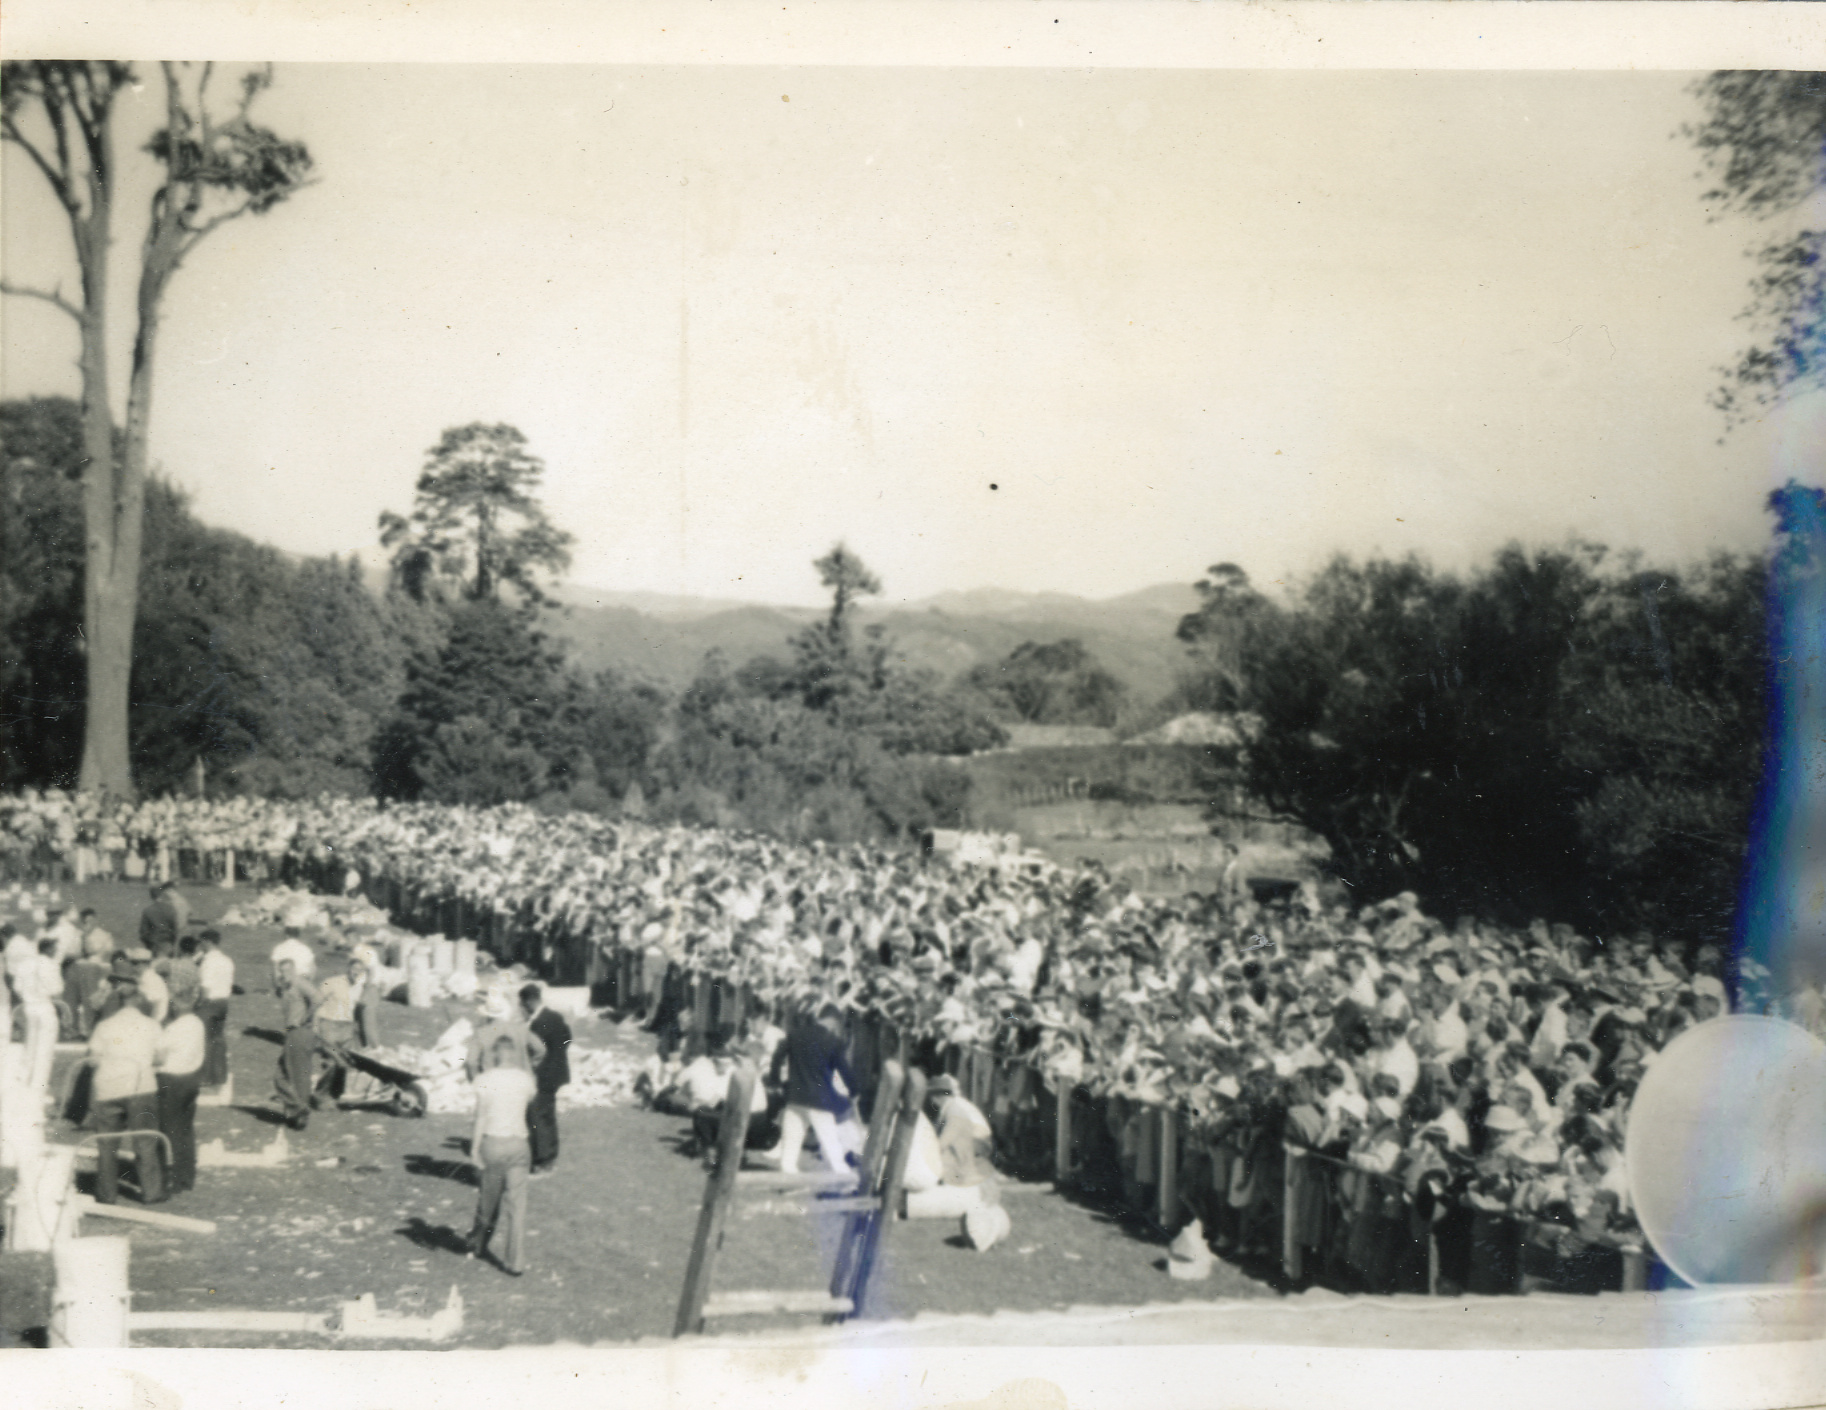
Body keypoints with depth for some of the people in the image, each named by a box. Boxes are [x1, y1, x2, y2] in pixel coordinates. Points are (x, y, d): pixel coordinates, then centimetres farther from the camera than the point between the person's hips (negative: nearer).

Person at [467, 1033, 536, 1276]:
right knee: (516, 1203, 4)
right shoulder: (525, 1078, 3)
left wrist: (474, 1149, -3)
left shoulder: (485, 1079, -5)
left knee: (489, 1198, 17)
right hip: (519, 1143, 2)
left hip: (493, 1140, -1)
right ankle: (515, 1261, 2)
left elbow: (481, 1116, -7)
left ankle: (478, 1245, 36)